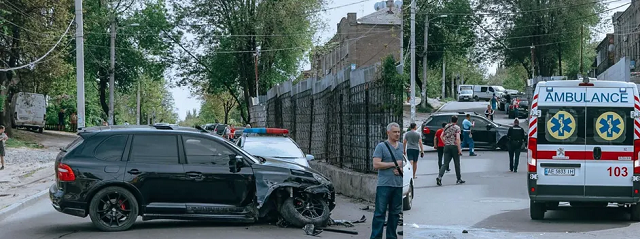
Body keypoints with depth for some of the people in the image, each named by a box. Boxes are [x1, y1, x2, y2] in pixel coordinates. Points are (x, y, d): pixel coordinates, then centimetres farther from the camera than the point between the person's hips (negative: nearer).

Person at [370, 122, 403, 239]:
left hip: (399, 185, 5)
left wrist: (402, 169, -6)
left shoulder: (403, 147, 13)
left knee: (395, 213, 10)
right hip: (384, 185, -5)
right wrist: (394, 164, -12)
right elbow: (376, 164, -12)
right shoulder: (381, 146, -3)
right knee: (380, 213, -4)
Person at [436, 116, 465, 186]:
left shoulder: (446, 126, 10)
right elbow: (457, 139, -15)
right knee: (457, 164, 8)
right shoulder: (457, 127, -7)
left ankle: (439, 176, -19)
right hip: (454, 146, -4)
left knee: (445, 163, 1)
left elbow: (441, 137, 12)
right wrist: (459, 149, -14)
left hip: (447, 146, 4)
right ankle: (459, 179, 17)